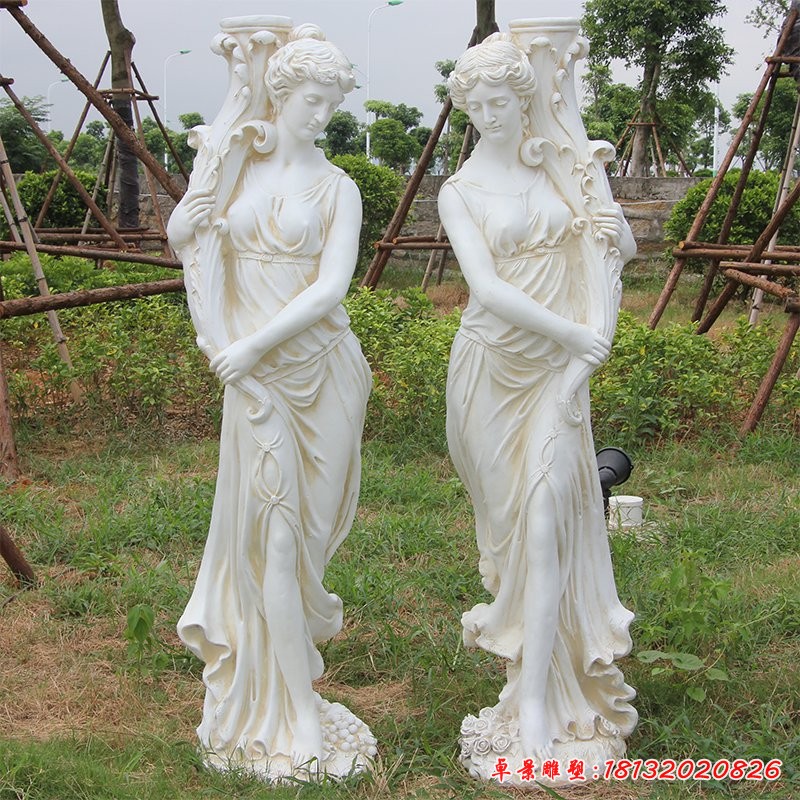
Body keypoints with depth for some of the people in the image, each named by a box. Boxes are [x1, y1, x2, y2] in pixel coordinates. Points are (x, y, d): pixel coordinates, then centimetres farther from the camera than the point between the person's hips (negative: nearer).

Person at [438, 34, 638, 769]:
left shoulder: (565, 167, 7)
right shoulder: (460, 191, 0)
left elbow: (626, 252, 13)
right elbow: (487, 287, -13)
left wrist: (616, 224, -9)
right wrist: (571, 333, -15)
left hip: (558, 366, 0)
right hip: (492, 361, 0)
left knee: (548, 511, -10)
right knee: (510, 509, 6)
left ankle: (537, 697, -7)